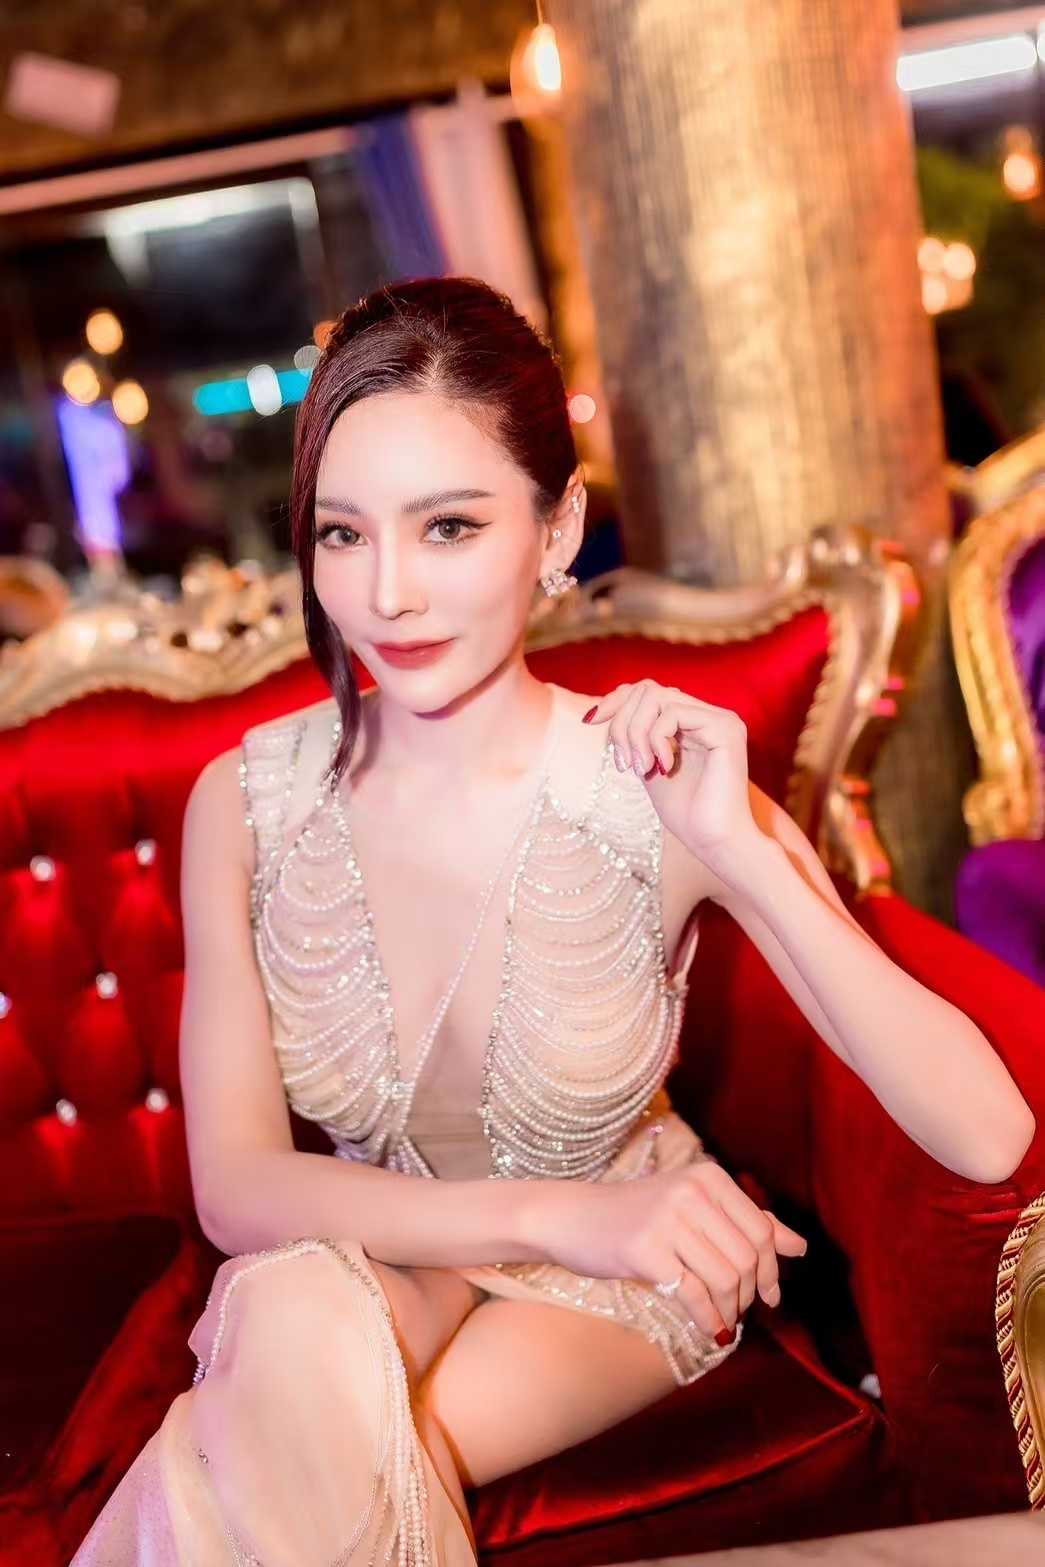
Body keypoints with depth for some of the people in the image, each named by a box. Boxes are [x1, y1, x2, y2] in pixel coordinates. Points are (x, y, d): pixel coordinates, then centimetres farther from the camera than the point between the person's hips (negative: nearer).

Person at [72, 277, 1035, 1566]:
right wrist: (547, 1210, -29)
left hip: (611, 1281, -1)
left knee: (287, 1446, -28)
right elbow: (236, 1182, -16)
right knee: (296, 1317, -32)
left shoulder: (664, 792, -23)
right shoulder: (245, 807, -16)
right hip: (369, 1249, 2)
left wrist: (742, 854, -36)